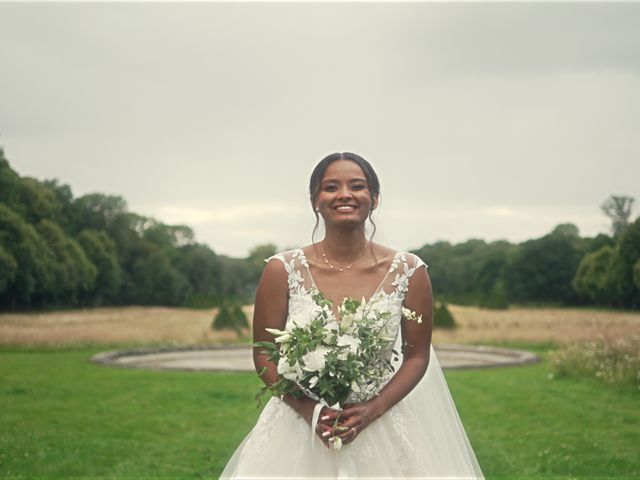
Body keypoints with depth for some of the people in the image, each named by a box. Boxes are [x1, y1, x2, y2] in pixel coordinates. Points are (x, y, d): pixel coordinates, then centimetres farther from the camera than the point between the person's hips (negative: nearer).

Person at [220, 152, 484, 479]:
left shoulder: (408, 272, -4)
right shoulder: (283, 270, -6)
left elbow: (417, 356, 0)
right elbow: (264, 355, -2)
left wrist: (373, 410, -13)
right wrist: (310, 410, -15)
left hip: (381, 426, 1)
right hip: (301, 425, 0)